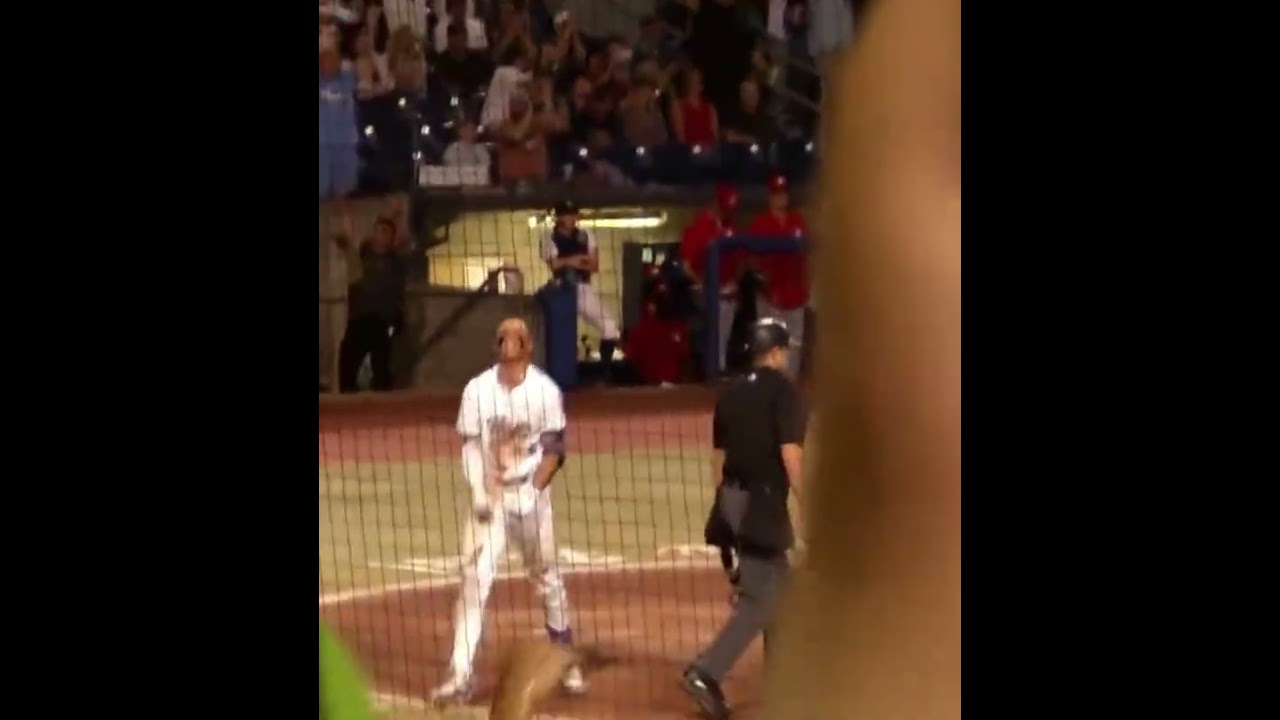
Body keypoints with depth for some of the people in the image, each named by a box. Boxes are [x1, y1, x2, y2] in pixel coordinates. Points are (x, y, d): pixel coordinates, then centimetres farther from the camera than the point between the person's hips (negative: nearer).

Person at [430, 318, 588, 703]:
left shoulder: (545, 390, -4)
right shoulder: (478, 389, -3)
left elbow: (554, 449, -2)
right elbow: (470, 447, -2)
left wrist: (534, 491, -15)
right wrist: (479, 494, -13)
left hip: (532, 495, 0)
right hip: (490, 497, 0)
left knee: (547, 577, 10)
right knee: (475, 579, -9)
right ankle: (460, 674, -12)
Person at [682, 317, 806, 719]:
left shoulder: (730, 394, 12)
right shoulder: (784, 392, -10)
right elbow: (791, 454, -19)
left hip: (733, 499, 8)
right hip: (763, 502, -8)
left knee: (777, 585, 21)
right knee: (761, 598, -8)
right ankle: (706, 673, -21)